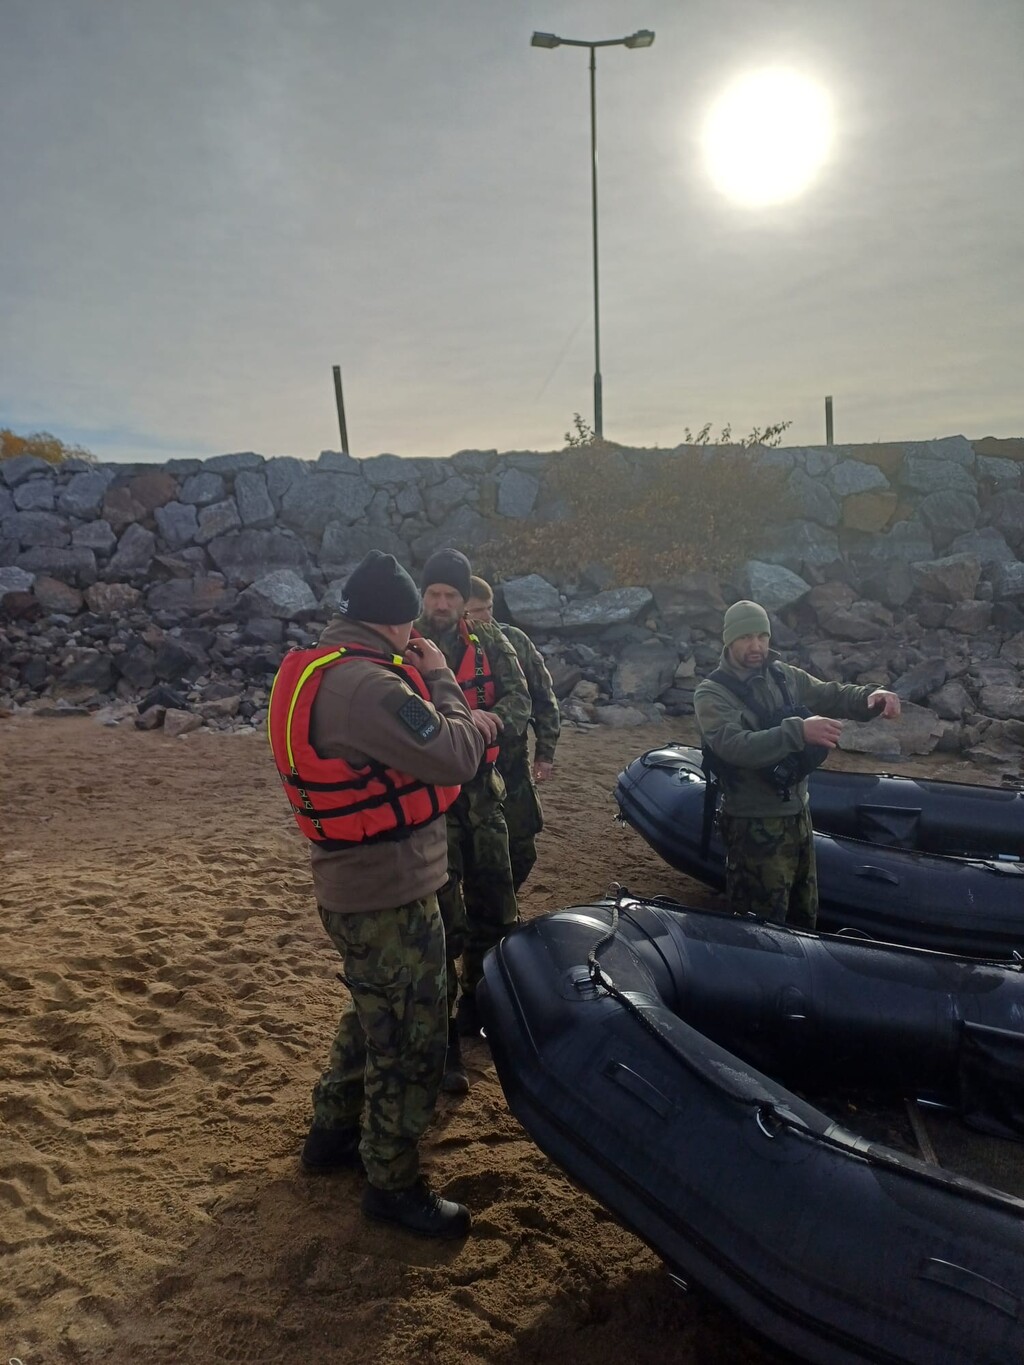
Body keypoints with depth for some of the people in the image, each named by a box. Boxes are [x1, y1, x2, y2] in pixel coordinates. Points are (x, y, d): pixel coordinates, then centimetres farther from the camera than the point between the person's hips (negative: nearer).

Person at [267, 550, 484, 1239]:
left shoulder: (315, 669, 6)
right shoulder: (366, 685, -27)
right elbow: (457, 756, -25)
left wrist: (416, 678, 5)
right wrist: (438, 676, -11)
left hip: (353, 881, 10)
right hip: (390, 891, -10)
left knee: (375, 1015, 27)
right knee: (412, 1035, 6)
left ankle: (333, 1132, 43)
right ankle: (393, 1183, 23)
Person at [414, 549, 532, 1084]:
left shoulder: (490, 644, 6)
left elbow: (519, 700, -5)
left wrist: (488, 722, -26)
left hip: (480, 788, 4)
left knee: (495, 909, 14)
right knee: (443, 918, -3)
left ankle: (477, 1008, 36)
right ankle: (442, 1039, 10)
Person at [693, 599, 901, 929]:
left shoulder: (784, 676, 3)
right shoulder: (712, 694, -16)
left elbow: (830, 695, 5)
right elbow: (736, 746, -31)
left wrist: (870, 697, -17)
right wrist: (798, 731, -41)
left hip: (797, 813, 7)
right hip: (755, 824, -7)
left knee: (804, 916, 23)